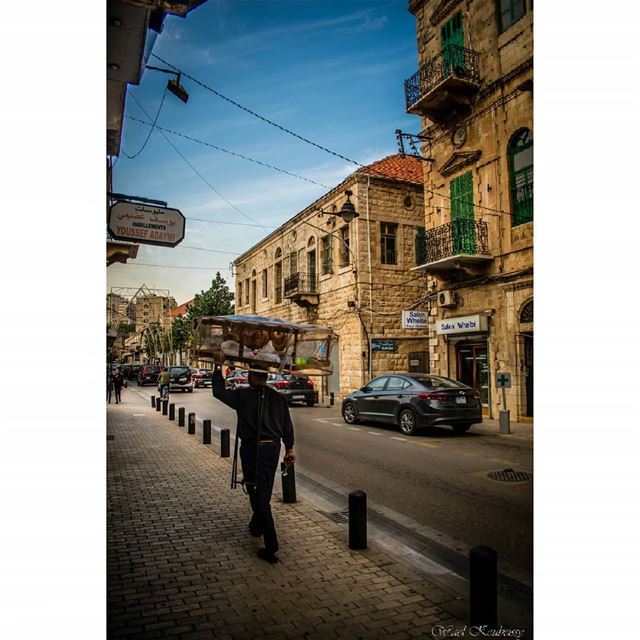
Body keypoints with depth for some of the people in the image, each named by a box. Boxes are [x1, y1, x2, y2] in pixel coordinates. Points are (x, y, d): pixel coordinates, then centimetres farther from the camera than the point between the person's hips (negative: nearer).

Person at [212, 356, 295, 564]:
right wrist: (289, 448, 13)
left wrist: (218, 367, 6)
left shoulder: (242, 396, -10)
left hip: (252, 449, -5)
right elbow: (287, 425, 4)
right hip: (272, 448, 5)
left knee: (259, 495, -1)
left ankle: (271, 545, -3)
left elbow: (218, 391, -1)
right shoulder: (278, 398, 2)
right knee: (264, 492, 22)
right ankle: (256, 526, 42)